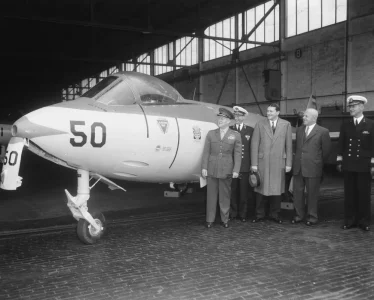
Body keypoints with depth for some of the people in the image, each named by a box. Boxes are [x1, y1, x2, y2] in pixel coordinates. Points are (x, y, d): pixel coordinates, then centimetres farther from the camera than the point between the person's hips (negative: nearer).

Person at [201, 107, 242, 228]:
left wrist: (236, 170, -7)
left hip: (226, 170, -1)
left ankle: (225, 219, 18)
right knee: (211, 194, 5)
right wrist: (204, 167, -2)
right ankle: (210, 219, 14)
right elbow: (206, 152, 4)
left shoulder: (236, 136, 2)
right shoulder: (211, 134, 7)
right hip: (211, 169, 2)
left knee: (225, 195, 5)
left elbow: (237, 154, -1)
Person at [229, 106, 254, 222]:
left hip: (245, 166, 0)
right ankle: (233, 213, 15)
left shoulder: (250, 130, 8)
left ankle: (242, 214, 15)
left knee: (244, 191, 5)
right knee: (232, 190, 3)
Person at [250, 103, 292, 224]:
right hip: (262, 161, 0)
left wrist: (288, 163, 0)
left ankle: (275, 215, 20)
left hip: (279, 162, 0)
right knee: (260, 188, 5)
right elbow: (254, 145, 1)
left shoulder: (286, 125, 4)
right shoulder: (260, 124, 3)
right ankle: (259, 215, 18)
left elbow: (289, 145, 4)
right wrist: (254, 164, -4)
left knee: (277, 189, 6)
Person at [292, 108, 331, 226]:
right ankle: (299, 215, 21)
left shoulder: (323, 131, -5)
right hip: (298, 167, 5)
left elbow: (326, 151, 1)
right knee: (297, 192, 8)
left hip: (313, 168, -5)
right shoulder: (299, 130, 12)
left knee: (312, 194, 4)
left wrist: (319, 163, 9)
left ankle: (312, 217, 18)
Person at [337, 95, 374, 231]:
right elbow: (341, 145, 10)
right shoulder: (345, 125, 9)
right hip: (348, 165, 3)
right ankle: (350, 220, 13)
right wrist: (339, 161, 6)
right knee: (349, 193, 5)